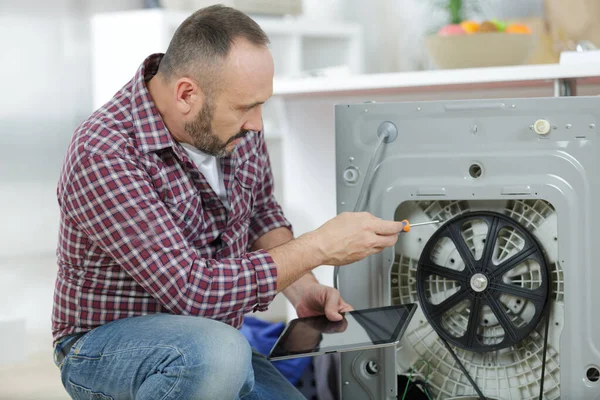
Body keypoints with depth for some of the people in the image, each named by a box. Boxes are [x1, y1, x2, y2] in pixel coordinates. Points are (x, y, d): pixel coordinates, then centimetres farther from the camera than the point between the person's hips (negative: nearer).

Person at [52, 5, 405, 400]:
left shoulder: (236, 126, -6)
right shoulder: (103, 157, -28)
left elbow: (261, 211, 14)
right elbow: (194, 290, -30)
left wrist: (302, 288, -4)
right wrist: (319, 247, -24)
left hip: (217, 346, 7)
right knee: (218, 355, -36)